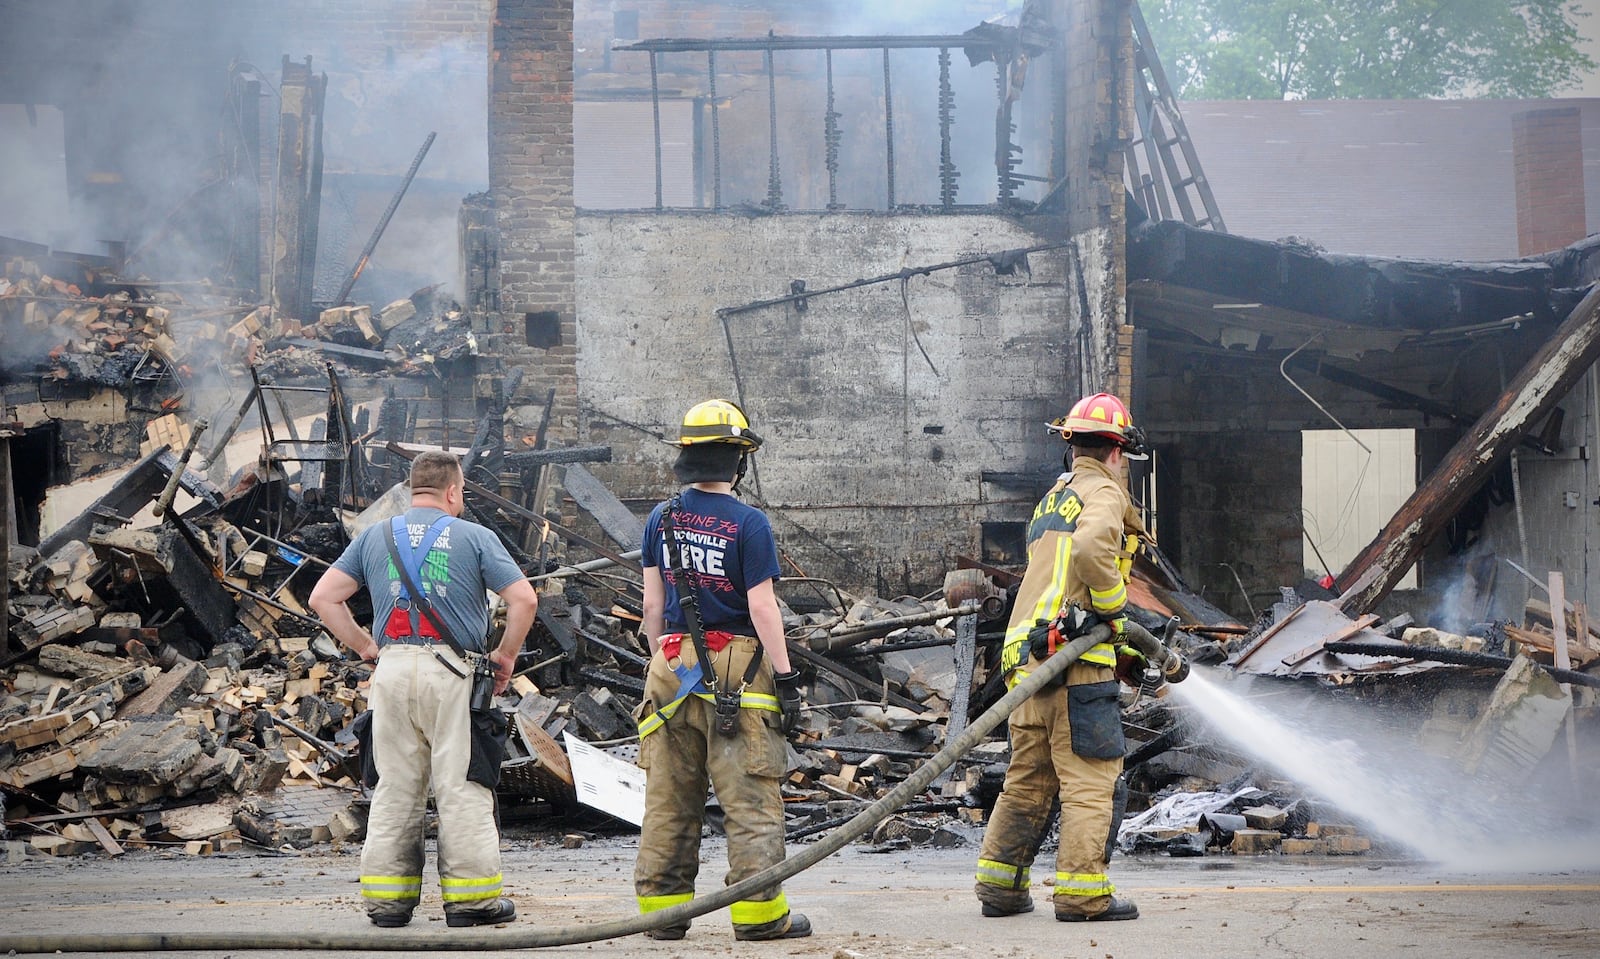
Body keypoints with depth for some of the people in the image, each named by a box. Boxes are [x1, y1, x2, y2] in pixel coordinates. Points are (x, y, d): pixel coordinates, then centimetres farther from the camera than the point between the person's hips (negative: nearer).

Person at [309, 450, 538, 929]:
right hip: (453, 671, -3)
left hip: (392, 669, 3)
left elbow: (323, 597, 10)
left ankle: (386, 896, 9)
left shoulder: (374, 536, 14)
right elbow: (524, 598, -4)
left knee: (394, 786, 8)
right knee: (462, 785, 1)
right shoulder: (474, 537, 4)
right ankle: (471, 896, 2)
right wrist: (505, 655, 7)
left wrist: (366, 647, 13)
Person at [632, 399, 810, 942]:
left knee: (670, 794, 9)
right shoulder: (748, 524, -9)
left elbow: (652, 603, 9)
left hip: (673, 663, 5)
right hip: (736, 666, -5)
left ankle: (661, 905, 11)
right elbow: (762, 607, -12)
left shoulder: (661, 519, 6)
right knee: (749, 795, -1)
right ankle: (758, 911, -1)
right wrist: (785, 677, -8)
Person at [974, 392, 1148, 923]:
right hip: (1077, 657, -8)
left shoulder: (1052, 497, 26)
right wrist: (1113, 606, -10)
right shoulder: (1103, 491, -2)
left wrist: (1123, 644, 29)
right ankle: (1082, 893, -8)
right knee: (1090, 778, -5)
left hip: (1028, 655, 8)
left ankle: (999, 885, 15)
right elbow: (1091, 548, -25)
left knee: (1028, 777, 14)